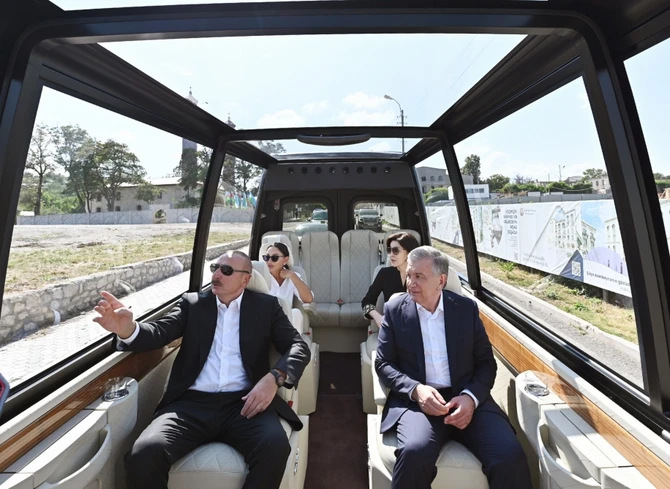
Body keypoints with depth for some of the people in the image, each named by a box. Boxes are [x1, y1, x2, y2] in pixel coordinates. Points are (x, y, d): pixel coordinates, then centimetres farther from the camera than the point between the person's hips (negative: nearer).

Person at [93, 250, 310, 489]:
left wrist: (274, 378, -16)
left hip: (243, 403, -1)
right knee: (144, 454, -26)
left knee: (275, 448, -30)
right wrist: (127, 328, -22)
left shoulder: (266, 305, 9)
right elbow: (159, 331, 1)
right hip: (192, 403, 2)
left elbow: (298, 346, 4)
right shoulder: (193, 303, 14)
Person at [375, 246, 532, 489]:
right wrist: (416, 389, -16)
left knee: (510, 456, -23)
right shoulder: (395, 309, 2)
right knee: (414, 453, -31)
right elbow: (383, 363, 2)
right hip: (416, 399, -1)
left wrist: (471, 396, -12)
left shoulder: (467, 308, 5)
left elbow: (486, 362, 7)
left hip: (466, 398, 2)